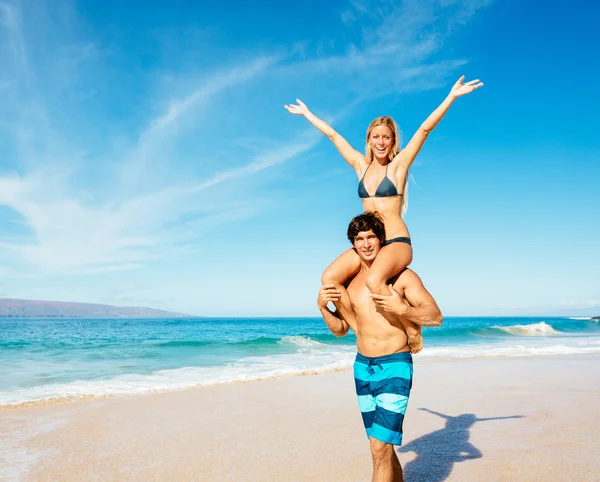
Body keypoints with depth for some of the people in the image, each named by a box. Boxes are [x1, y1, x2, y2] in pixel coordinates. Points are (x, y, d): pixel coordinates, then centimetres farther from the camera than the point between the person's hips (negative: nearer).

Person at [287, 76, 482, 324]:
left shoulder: (398, 165, 0)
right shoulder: (361, 164, 12)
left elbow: (425, 129, -8)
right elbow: (333, 135, 20)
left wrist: (451, 96, -14)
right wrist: (306, 112, 29)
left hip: (397, 242, -5)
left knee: (374, 280, -34)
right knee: (329, 278, -16)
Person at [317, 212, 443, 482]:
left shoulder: (402, 275, -7)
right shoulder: (350, 282, 7)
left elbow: (436, 316, -9)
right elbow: (340, 329, 11)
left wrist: (402, 308, -26)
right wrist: (322, 307, -7)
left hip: (395, 367, -5)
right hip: (363, 367, 6)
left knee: (380, 448, -10)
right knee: (382, 446, 17)